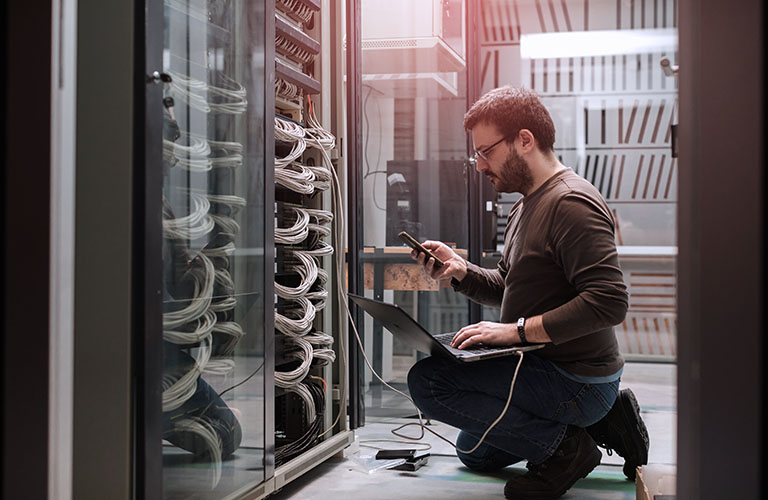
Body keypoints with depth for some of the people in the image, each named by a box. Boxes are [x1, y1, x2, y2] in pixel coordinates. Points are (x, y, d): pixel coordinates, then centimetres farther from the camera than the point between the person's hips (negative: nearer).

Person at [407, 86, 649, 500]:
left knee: (427, 380, -21)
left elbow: (609, 301, -29)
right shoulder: (526, 206, 13)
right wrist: (461, 272, 0)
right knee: (474, 452, 28)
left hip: (575, 382, -11)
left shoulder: (571, 203, -20)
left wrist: (517, 330, -28)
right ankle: (602, 421, 15)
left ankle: (560, 446, -12)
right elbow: (507, 290, 19)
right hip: (545, 367, 11)